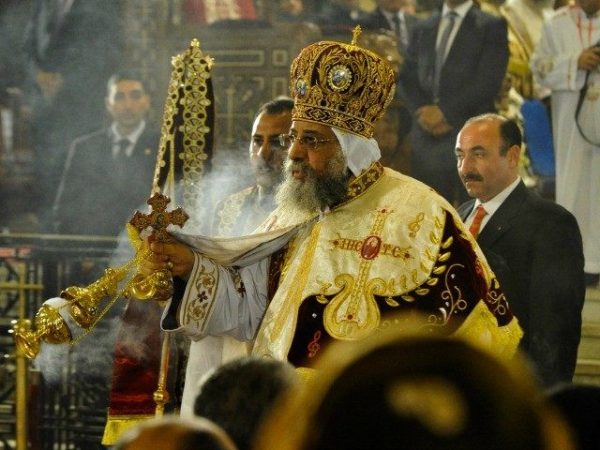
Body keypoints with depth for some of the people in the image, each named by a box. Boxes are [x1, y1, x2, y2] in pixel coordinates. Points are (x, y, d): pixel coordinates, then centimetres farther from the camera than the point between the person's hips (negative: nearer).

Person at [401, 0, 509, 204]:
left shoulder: (492, 27, 3)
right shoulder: (423, 29, 20)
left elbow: (488, 81, -7)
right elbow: (409, 78, 14)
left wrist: (445, 111, -9)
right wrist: (424, 111, -4)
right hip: (426, 137, 4)